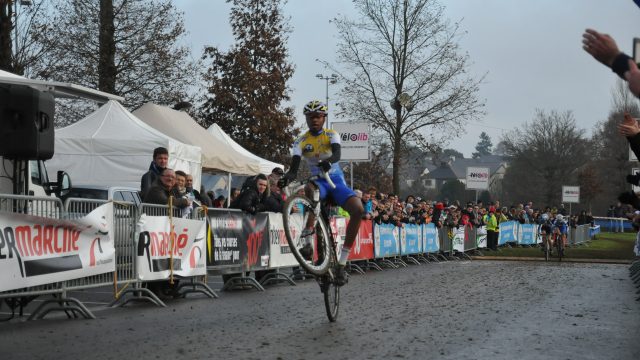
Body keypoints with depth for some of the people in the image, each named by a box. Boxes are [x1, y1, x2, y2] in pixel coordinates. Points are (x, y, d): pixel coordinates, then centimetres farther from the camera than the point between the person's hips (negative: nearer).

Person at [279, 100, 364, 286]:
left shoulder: (331, 135, 1)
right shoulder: (301, 142, 2)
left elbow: (337, 153, -21)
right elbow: (295, 165, -12)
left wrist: (329, 161, -46)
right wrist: (289, 175, -37)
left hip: (336, 180, 1)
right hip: (318, 181, -1)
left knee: (358, 209, -27)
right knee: (310, 189, -41)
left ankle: (342, 263, -20)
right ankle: (307, 241, -41)